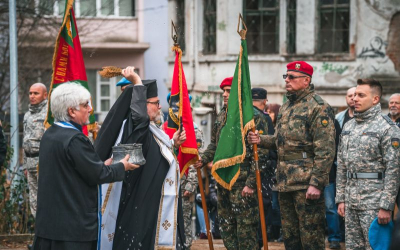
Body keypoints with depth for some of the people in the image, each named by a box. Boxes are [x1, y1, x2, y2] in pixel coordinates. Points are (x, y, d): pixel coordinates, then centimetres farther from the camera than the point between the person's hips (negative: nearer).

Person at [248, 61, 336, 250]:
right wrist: (262, 140, 6)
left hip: (307, 184, -9)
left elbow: (325, 150, -17)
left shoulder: (319, 107, -11)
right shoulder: (285, 107, 17)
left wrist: (316, 183, -22)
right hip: (285, 182, 9)